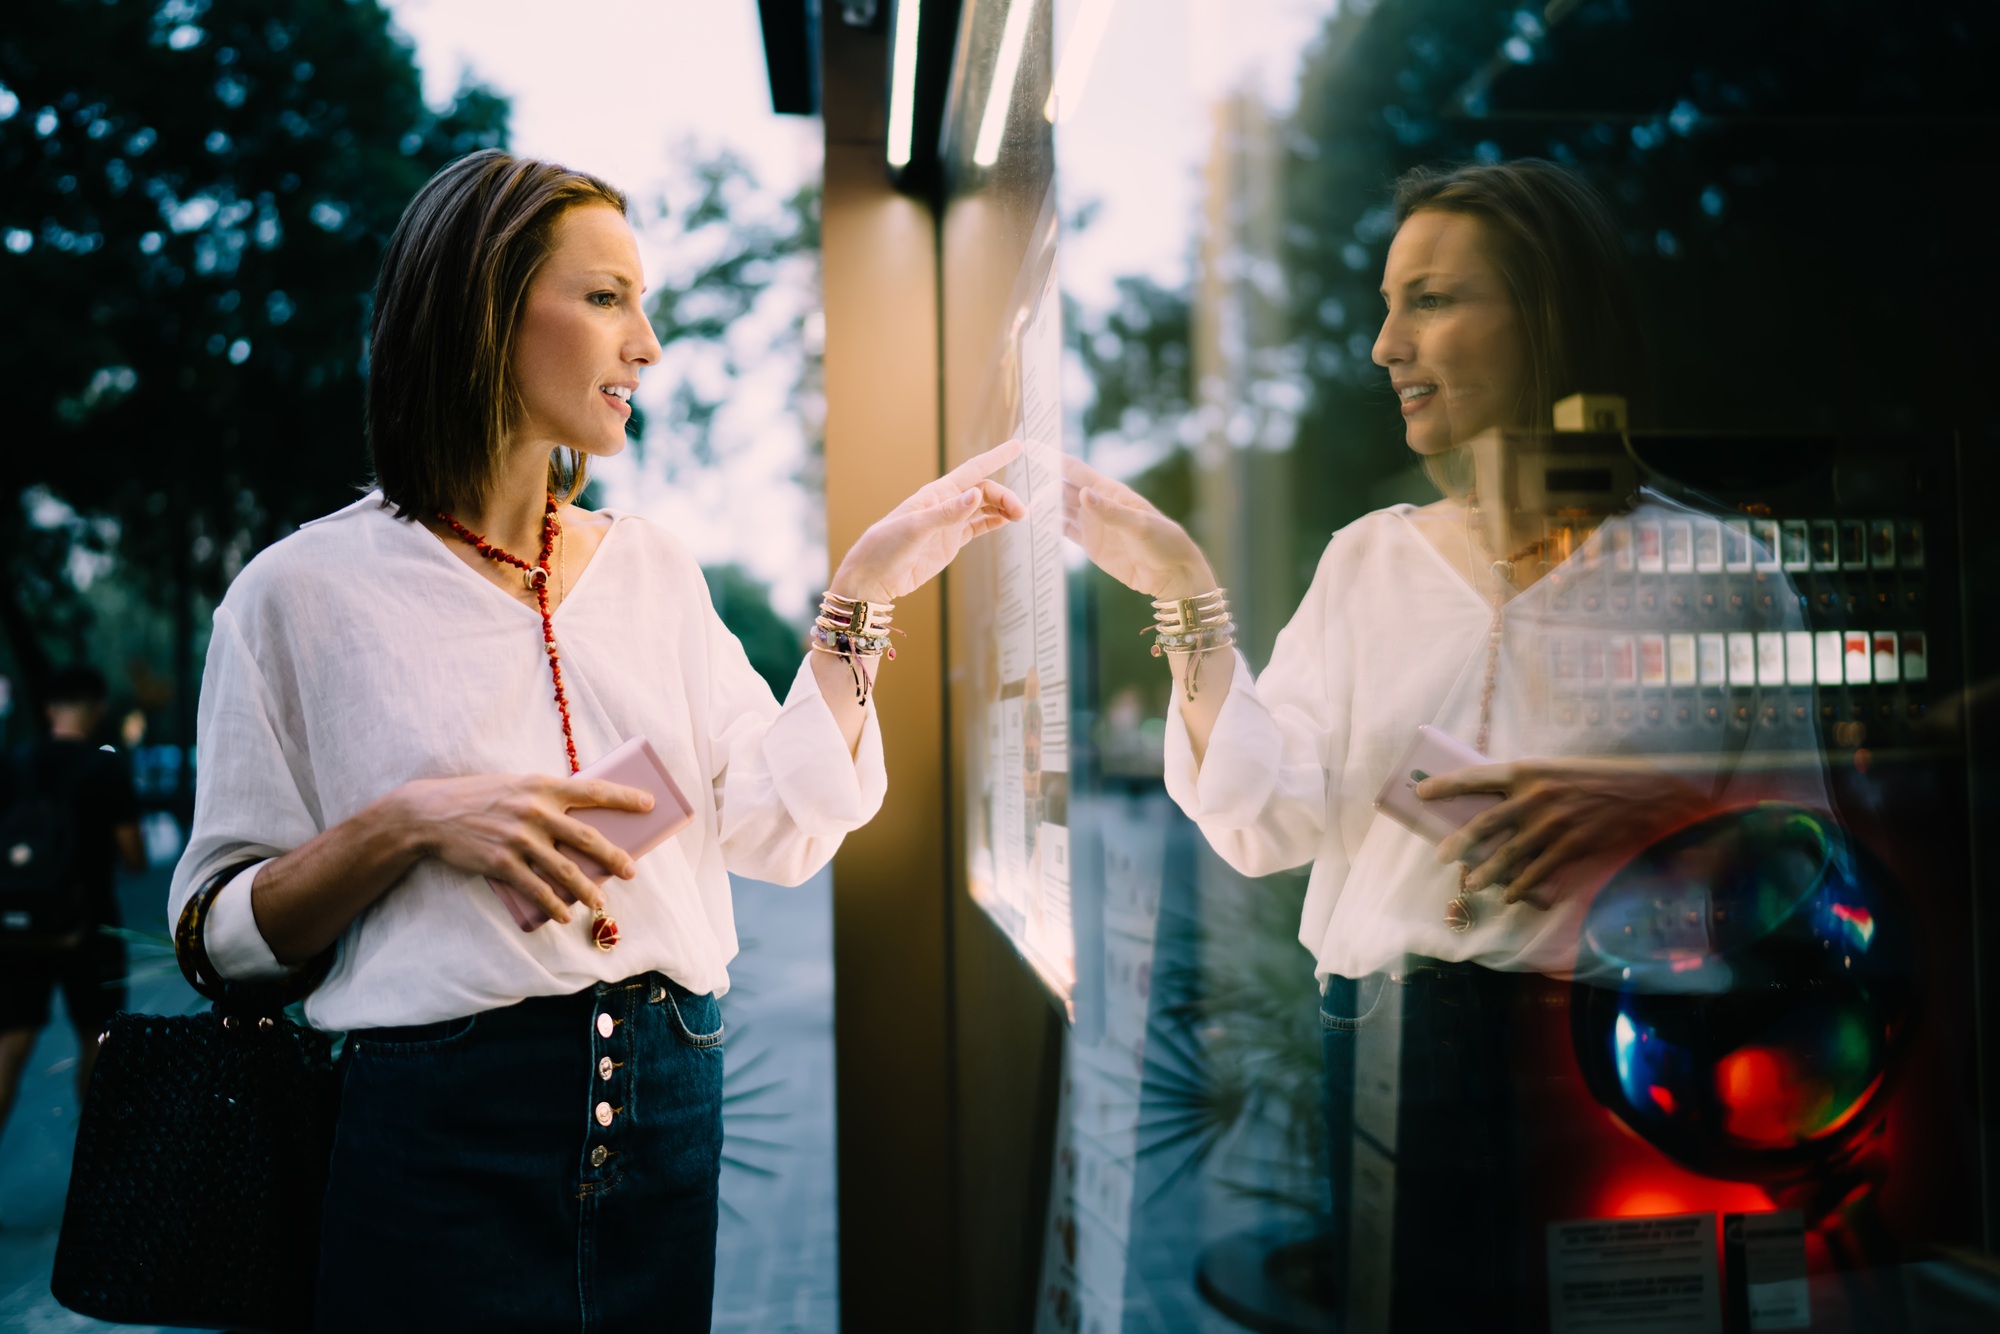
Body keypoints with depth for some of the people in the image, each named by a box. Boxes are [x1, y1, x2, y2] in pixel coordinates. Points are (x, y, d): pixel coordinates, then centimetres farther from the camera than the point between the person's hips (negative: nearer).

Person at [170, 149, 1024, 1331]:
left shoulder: (653, 568, 9)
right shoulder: (306, 591, -4)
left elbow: (781, 832, 0)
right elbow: (222, 932, -4)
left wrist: (867, 592, -5)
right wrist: (406, 823, -19)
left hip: (669, 1103, 4)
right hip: (442, 1132, -4)